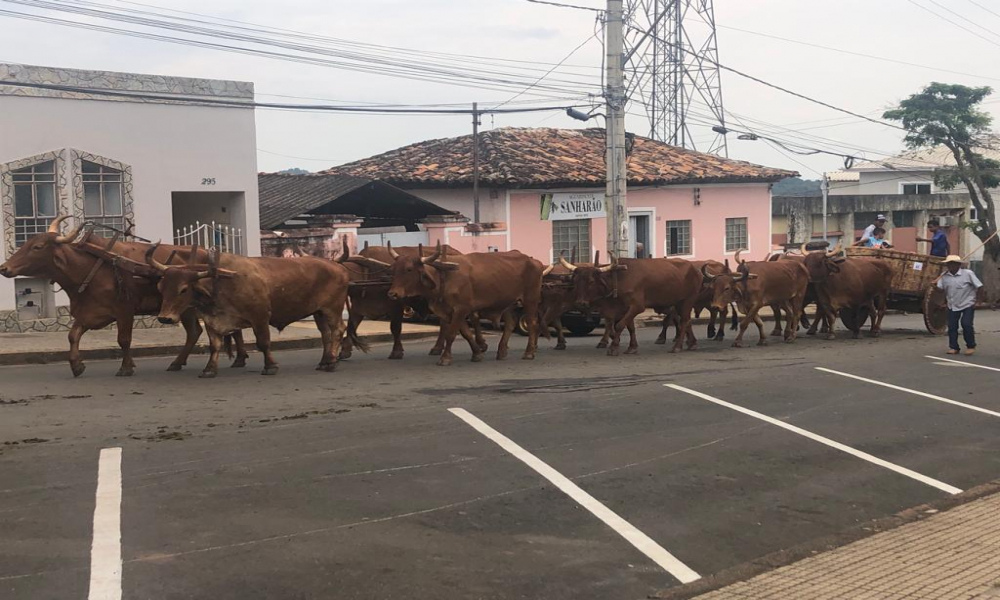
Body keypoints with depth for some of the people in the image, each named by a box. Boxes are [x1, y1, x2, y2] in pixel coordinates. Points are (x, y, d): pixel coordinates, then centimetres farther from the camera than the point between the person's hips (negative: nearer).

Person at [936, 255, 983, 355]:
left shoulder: (968, 274, -11)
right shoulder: (944, 276, -2)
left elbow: (978, 287, -7)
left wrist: (976, 301, -10)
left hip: (968, 305, -4)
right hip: (952, 306, 4)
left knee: (966, 324, -11)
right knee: (952, 326, 1)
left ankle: (971, 346, 6)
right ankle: (953, 347, 13)